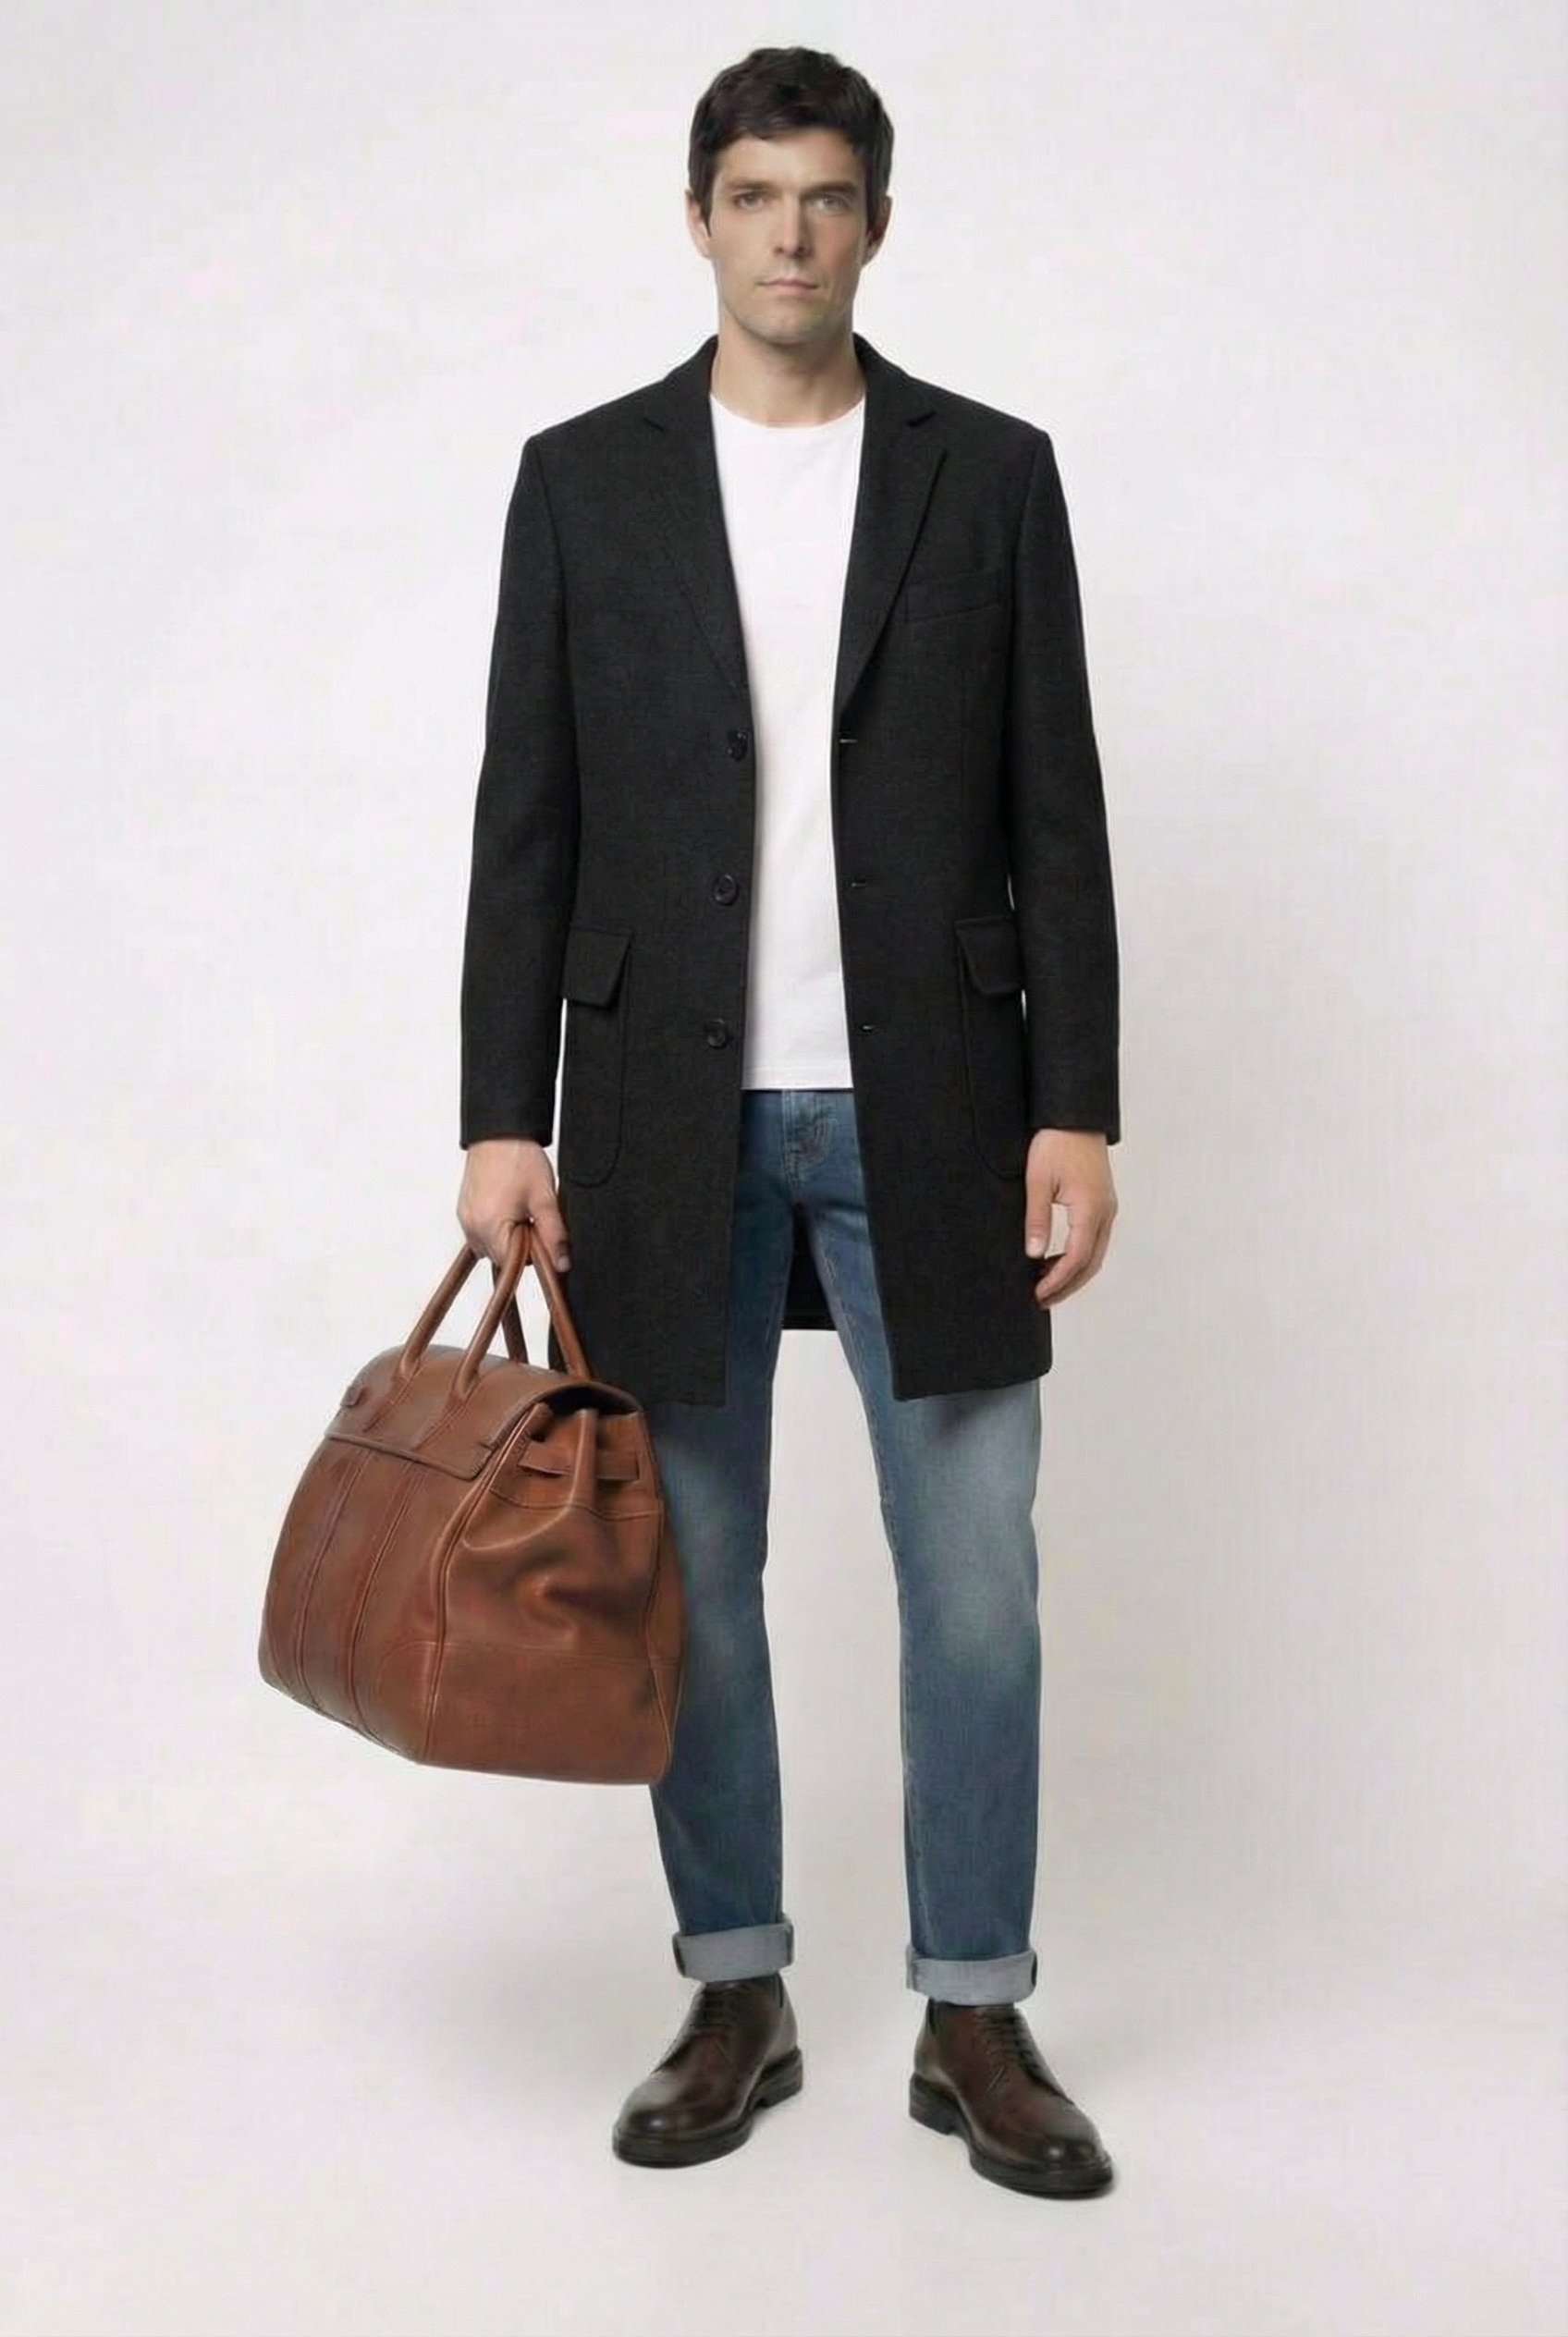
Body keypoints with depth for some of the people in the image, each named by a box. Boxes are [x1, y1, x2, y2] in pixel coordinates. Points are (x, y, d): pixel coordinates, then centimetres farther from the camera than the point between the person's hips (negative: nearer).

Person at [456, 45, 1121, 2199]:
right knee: (695, 1577, 8)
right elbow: (528, 825, 3)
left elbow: (1056, 815, 2)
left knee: (976, 1579, 1)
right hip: (673, 1121, 1)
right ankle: (738, 1997, 24)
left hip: (927, 1114, 0)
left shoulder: (991, 471, 5)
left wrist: (1077, 1111, -5)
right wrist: (504, 1118, -4)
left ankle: (973, 2018, 17)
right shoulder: (584, 479, 5)